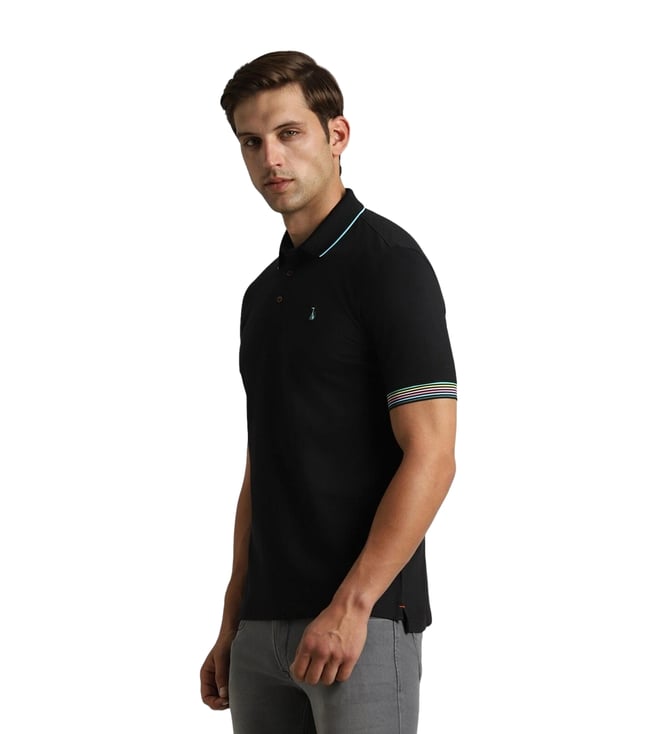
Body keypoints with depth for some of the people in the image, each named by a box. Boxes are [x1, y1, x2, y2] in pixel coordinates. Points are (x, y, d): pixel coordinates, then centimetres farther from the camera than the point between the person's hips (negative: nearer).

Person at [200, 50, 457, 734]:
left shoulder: (388, 261, -9)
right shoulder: (263, 292, 16)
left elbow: (430, 458, -15)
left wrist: (351, 606, -21)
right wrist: (232, 625, 15)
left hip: (364, 623, -7)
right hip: (265, 628, 7)